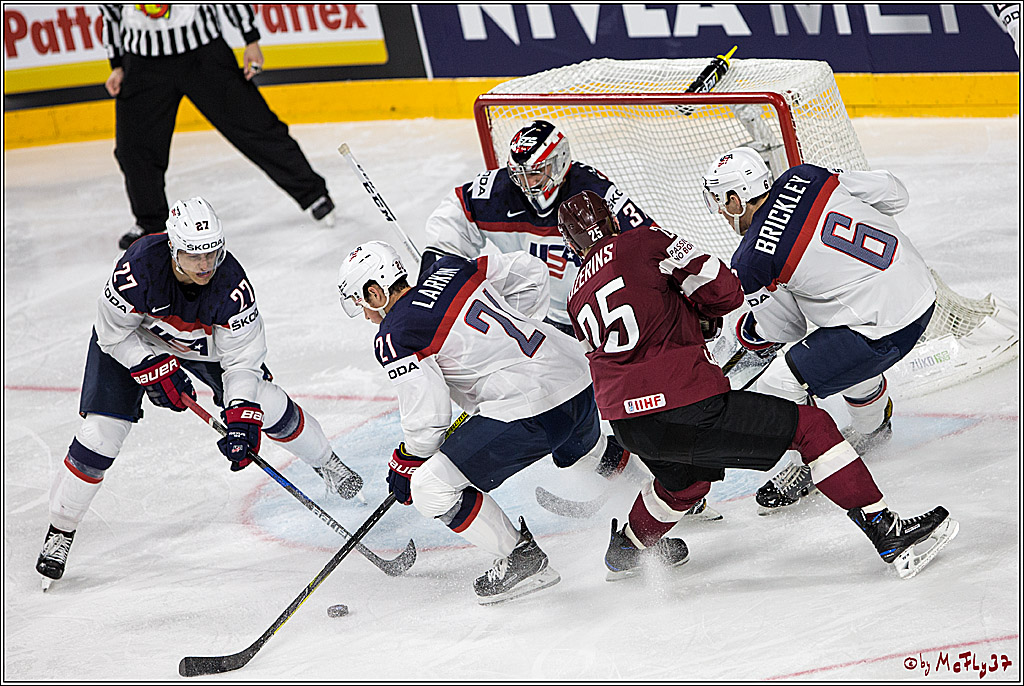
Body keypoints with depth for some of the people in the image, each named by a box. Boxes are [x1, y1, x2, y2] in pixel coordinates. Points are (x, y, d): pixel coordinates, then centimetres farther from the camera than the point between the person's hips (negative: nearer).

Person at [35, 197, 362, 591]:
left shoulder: (232, 284, -33)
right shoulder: (139, 266, -39)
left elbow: (242, 359, -26)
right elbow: (113, 333, -22)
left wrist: (242, 417, -36)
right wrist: (156, 370, -28)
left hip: (205, 343, 2)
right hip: (131, 340, -2)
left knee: (268, 404, -1)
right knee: (101, 433, -13)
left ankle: (325, 463, 29)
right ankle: (60, 530, 5)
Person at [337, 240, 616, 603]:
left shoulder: (394, 336, -8)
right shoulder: (449, 270, 12)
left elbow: (428, 415, -9)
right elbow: (530, 273, 20)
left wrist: (405, 465, 8)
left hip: (531, 411, -9)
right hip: (579, 376, 9)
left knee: (431, 488, -3)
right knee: (580, 454, 40)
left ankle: (523, 559, 4)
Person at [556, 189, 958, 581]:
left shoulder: (578, 301, 18)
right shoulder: (643, 243, 1)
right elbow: (725, 291, -4)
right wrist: (699, 312, 19)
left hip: (627, 426, 7)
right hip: (687, 412, -7)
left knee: (686, 479, 38)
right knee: (811, 426, 4)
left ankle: (627, 548, 57)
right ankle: (886, 533, -1)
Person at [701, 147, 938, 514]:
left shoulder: (752, 261, -16)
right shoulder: (804, 177, 0)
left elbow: (786, 327, -1)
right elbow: (893, 194, 8)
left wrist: (748, 331, 21)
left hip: (886, 330, -9)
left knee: (779, 387, -2)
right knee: (841, 349, 37)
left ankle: (811, 468, 18)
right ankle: (872, 427, 61)